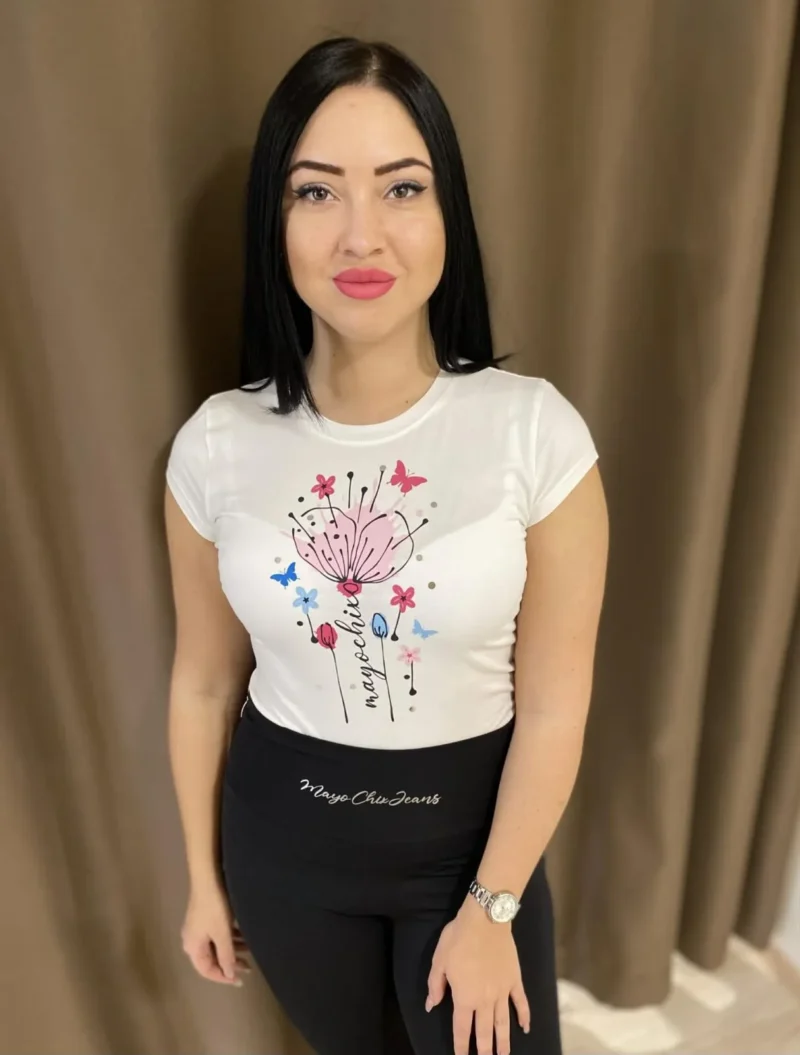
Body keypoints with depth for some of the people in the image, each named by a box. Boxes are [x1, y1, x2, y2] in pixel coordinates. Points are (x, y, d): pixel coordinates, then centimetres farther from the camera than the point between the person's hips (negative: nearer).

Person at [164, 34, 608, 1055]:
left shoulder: (536, 431, -21)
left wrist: (491, 906, -7)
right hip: (282, 834, 3)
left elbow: (554, 705, -14)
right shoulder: (216, 445, -14)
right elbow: (204, 682, -3)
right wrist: (204, 877, 8)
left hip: (470, 831, -2)